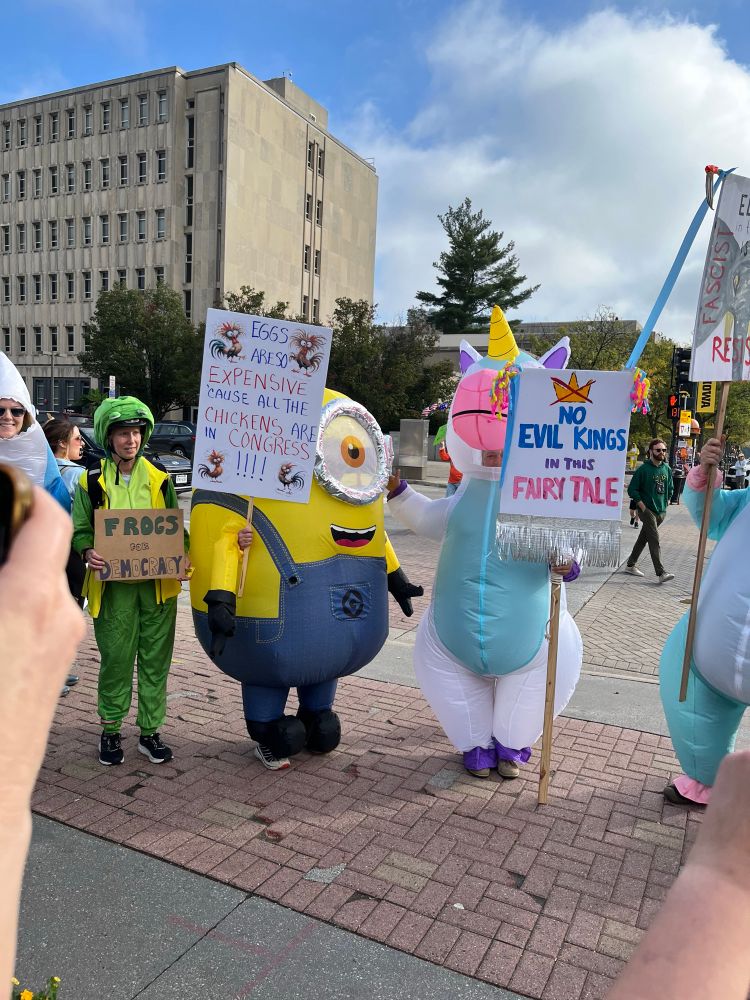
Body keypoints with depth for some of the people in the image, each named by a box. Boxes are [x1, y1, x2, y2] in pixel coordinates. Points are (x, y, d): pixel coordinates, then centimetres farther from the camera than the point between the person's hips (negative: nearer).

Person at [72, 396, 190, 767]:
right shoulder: (91, 482, 1)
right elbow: (80, 530, 5)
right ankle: (111, 730, 24)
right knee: (115, 659, 5)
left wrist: (182, 558, -11)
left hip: (157, 585, 2)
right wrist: (89, 552, -17)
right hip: (113, 585, -1)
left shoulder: (159, 480, 6)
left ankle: (150, 732, 21)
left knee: (155, 659, 7)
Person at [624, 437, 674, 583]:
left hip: (661, 511, 6)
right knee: (654, 541, -13)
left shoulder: (667, 469, 8)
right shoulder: (643, 469, -10)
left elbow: (670, 488, 22)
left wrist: (666, 502, 13)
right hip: (647, 511, -6)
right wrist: (643, 506, -12)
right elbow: (632, 489, -8)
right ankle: (661, 573, -16)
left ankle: (630, 565, 26)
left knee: (643, 538, 14)